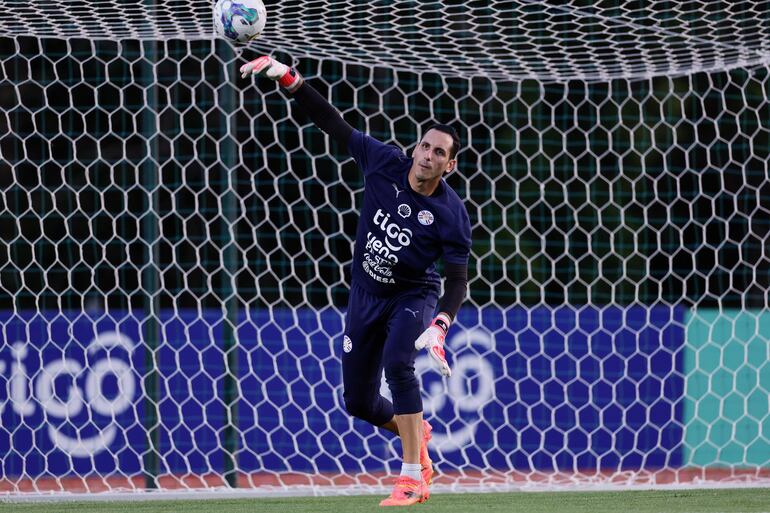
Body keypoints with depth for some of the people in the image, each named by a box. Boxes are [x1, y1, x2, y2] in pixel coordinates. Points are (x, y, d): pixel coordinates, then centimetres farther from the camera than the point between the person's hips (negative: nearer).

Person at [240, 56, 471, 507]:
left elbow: (458, 280, -22)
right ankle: (416, 435, 39)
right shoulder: (386, 163, -14)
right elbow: (333, 123, -12)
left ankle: (414, 480, -28)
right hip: (367, 294, 4)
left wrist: (441, 324, -39)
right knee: (358, 401, 6)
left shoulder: (451, 215, -22)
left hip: (413, 295, -4)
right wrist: (288, 77, -20)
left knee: (398, 363, -33)